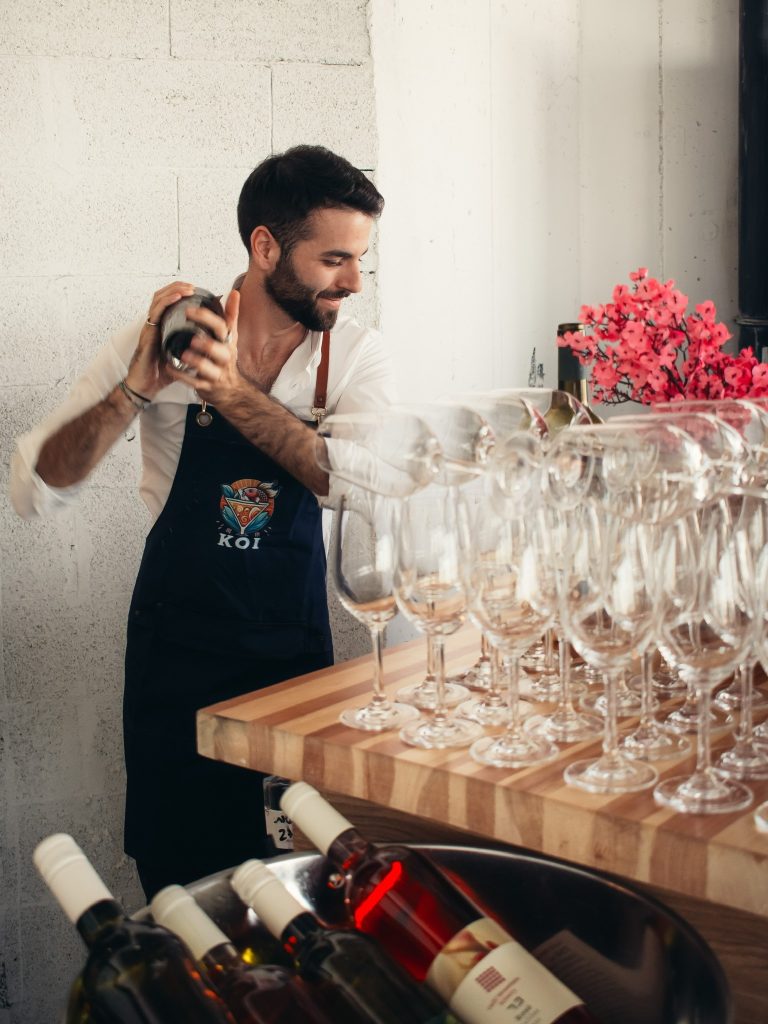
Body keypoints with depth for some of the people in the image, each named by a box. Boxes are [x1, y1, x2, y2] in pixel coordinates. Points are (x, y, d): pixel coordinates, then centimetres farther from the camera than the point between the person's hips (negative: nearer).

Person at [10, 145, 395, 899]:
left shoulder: (356, 354, -4)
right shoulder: (162, 342, -9)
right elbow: (34, 492, -12)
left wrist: (234, 393, -30)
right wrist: (136, 389, -26)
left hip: (295, 646, 2)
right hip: (177, 650, -1)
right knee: (180, 881, 10)